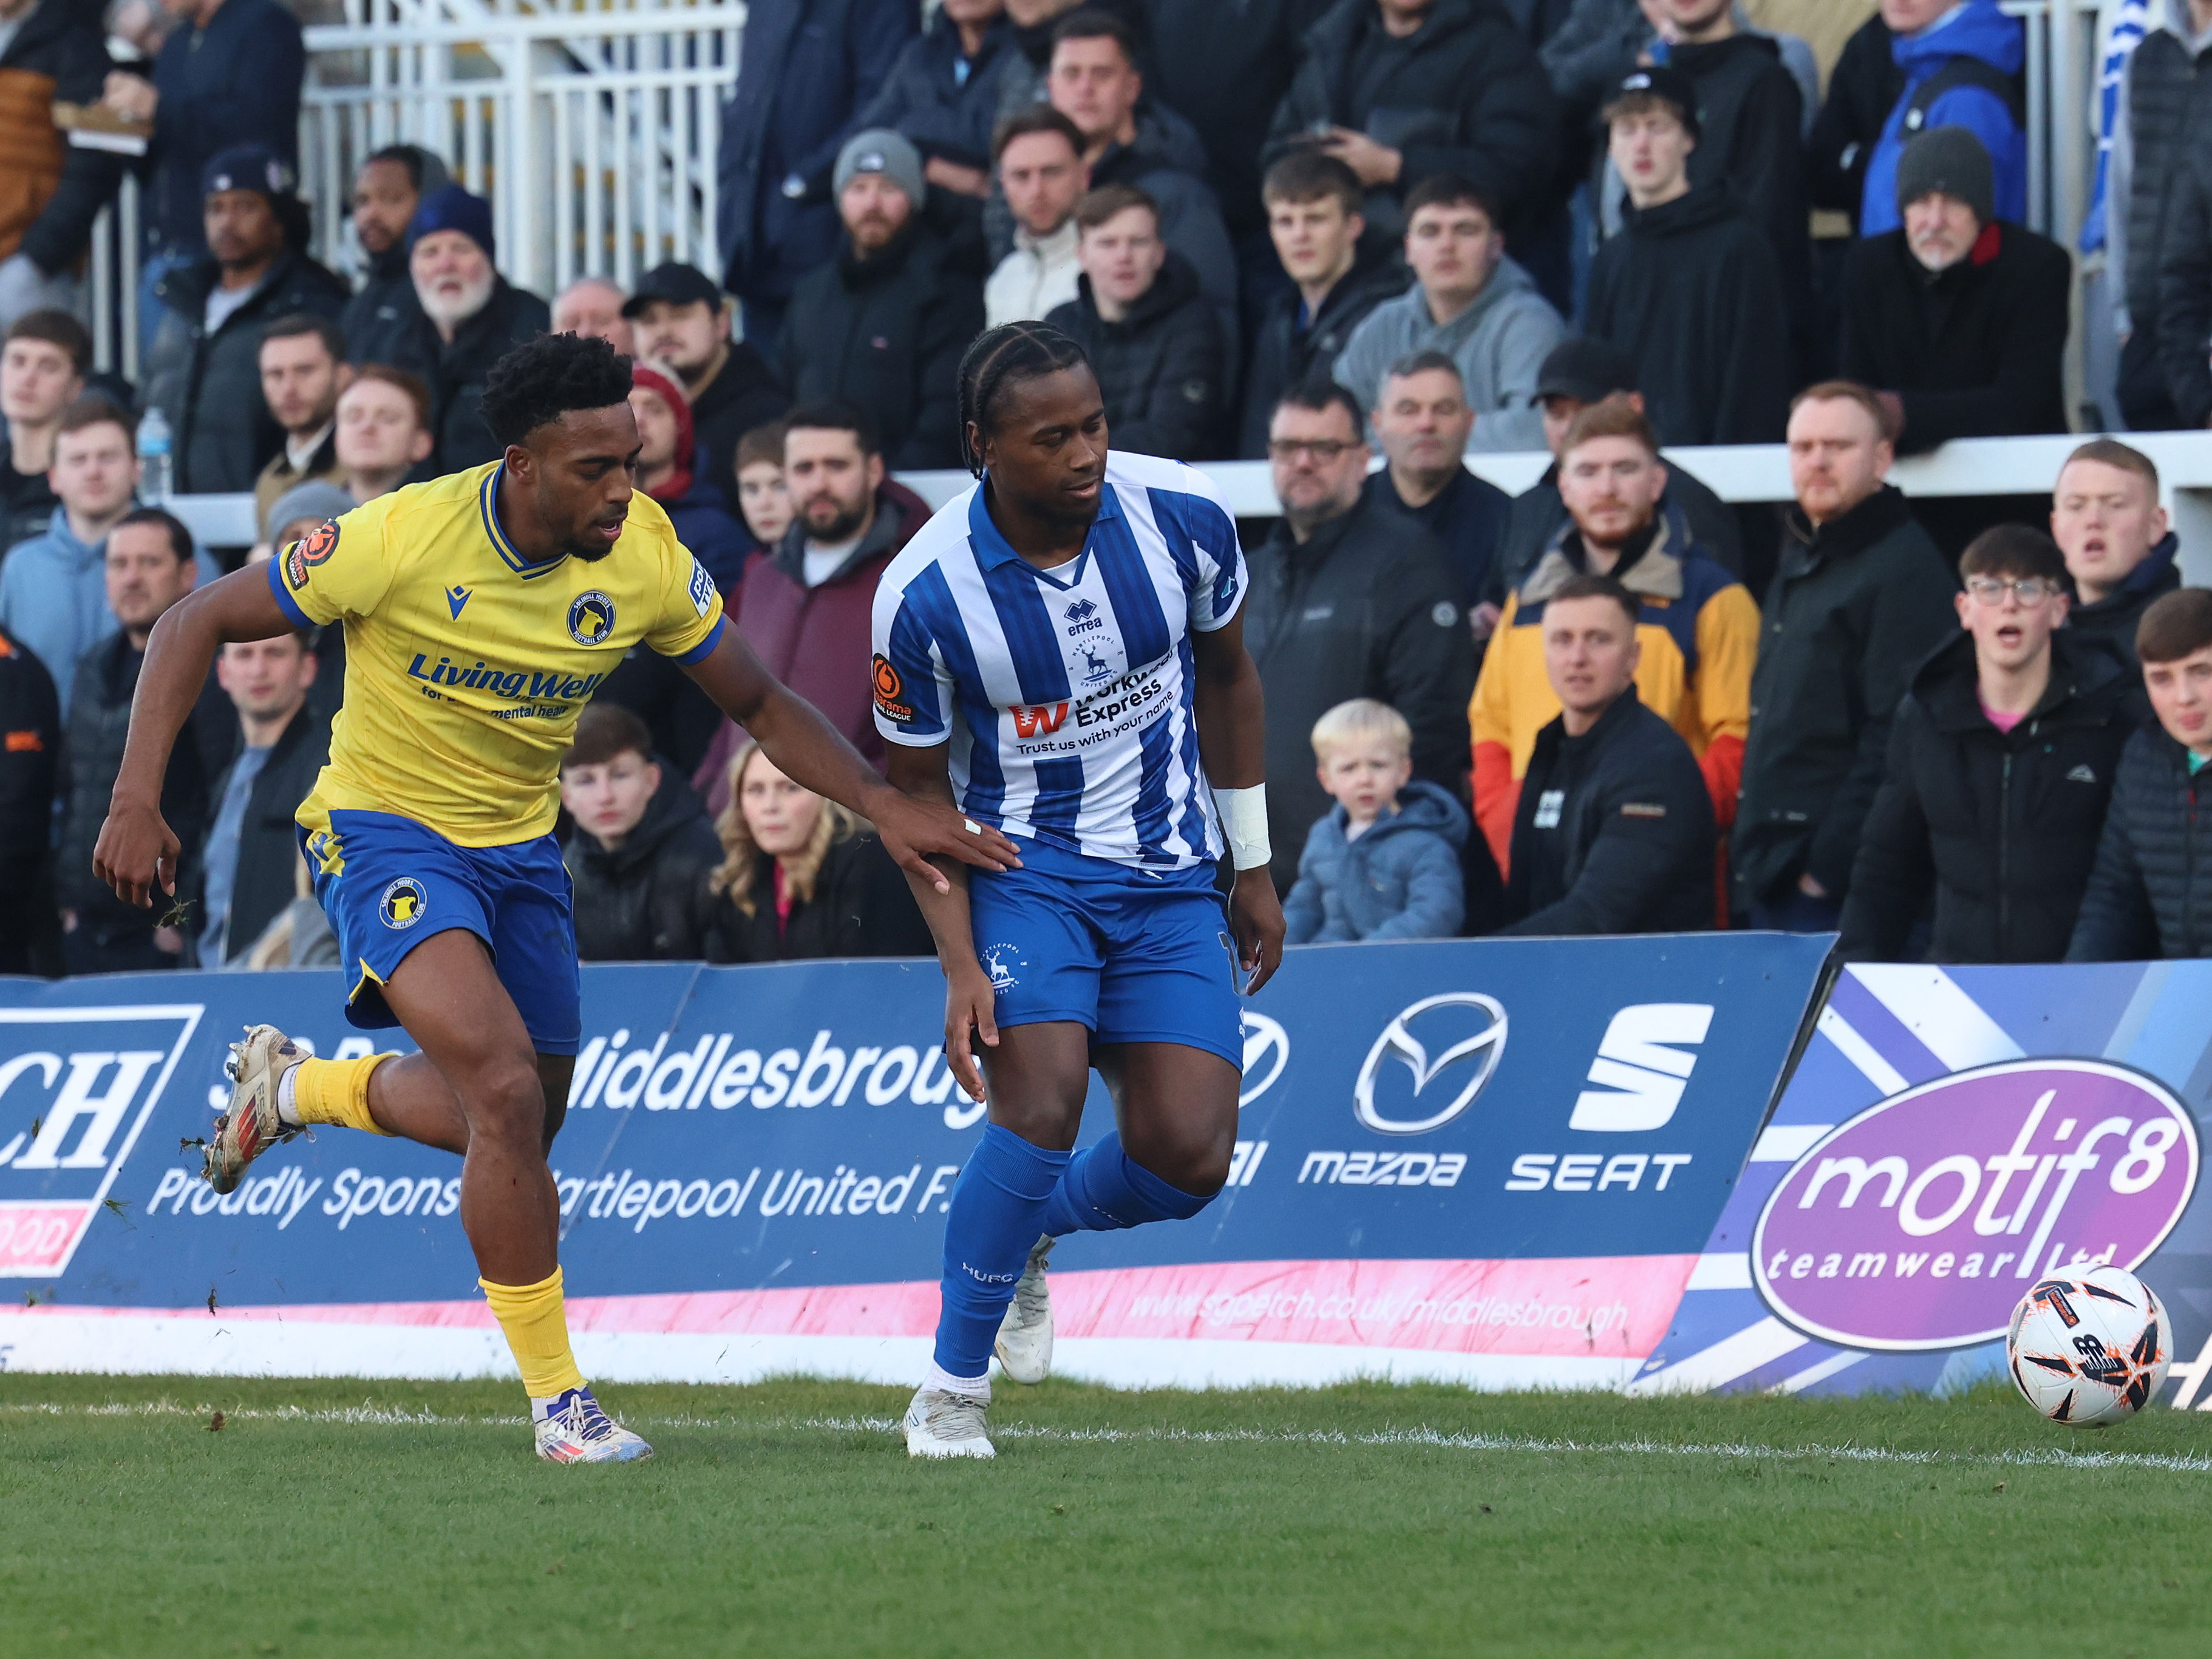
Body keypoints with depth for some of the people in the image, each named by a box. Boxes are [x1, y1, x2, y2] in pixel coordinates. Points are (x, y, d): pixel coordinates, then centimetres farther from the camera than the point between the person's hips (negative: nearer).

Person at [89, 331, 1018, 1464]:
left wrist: (880, 804, -13)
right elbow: (199, 623, -15)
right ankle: (556, 1400, -12)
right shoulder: (406, 539, -25)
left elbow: (757, 703, 2)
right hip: (382, 829, -6)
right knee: (506, 1090, -24)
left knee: (520, 1126, 13)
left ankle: (290, 1087, 40)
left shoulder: (643, 557, -13)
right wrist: (135, 802, -22)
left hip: (517, 848, 6)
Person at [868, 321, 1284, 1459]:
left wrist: (1252, 870, 13)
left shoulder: (1184, 518, -12)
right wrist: (961, 967, -17)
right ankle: (952, 1386, -8)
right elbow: (919, 789, -6)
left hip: (1169, 875, 3)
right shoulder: (924, 594, -19)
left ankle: (1033, 1232, 25)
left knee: (1188, 1157, -10)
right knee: (1042, 1100, -26)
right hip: (1021, 863, -3)